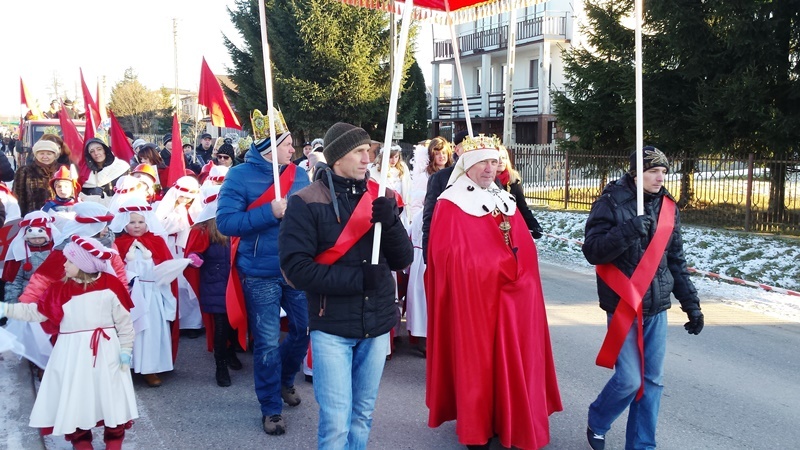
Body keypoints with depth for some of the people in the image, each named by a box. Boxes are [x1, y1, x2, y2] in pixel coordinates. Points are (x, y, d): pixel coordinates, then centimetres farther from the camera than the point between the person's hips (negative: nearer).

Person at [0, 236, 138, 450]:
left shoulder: (110, 285, -9)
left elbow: (124, 321, -5)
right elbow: (36, 311, 5)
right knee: (73, 402, 10)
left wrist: (125, 350, -4)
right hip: (72, 354, 2)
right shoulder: (60, 289, -1)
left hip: (106, 352, -2)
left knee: (111, 399, 9)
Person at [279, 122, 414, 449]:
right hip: (331, 327, -4)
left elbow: (402, 260, 2)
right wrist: (356, 278, -21)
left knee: (363, 415, 15)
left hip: (377, 325, 4)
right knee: (336, 422, -3)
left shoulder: (377, 198, 5)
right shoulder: (305, 203, -8)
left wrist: (390, 221, -17)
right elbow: (295, 267, -14)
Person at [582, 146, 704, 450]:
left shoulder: (667, 206, 8)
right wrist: (628, 230, -26)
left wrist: (691, 304, 13)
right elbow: (592, 251, -14)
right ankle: (596, 424, 22)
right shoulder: (611, 202, -7)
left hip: (656, 308, 5)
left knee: (652, 381, 7)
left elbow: (676, 262, 14)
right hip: (623, 306, -5)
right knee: (629, 379, -6)